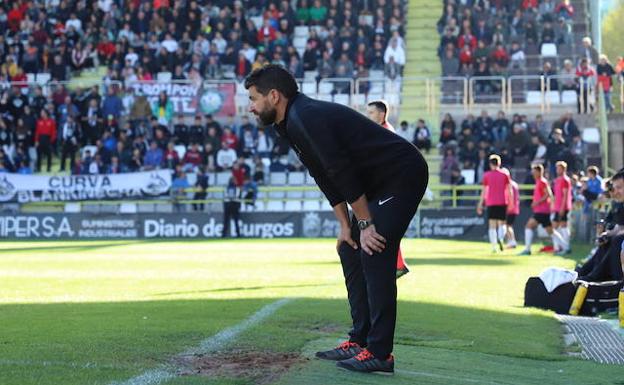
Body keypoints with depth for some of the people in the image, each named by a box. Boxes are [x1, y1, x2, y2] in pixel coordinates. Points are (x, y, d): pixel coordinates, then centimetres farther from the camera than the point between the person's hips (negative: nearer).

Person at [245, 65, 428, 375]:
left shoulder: (306, 118, -20)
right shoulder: (291, 125, 12)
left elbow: (341, 171, -23)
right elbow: (326, 177, 16)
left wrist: (365, 224, -19)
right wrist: (345, 226, 12)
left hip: (403, 174, -11)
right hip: (379, 184, 11)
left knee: (374, 254, -16)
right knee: (350, 252, 12)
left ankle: (380, 353, -16)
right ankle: (359, 342, 15)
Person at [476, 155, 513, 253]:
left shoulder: (486, 175, 4)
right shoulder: (505, 174, 4)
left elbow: (484, 191, 4)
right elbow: (509, 189, 1)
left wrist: (480, 204, 9)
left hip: (491, 203, 0)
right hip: (503, 202, 0)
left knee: (492, 225, 2)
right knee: (501, 224, 10)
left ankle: (493, 246, -8)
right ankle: (500, 239, -19)